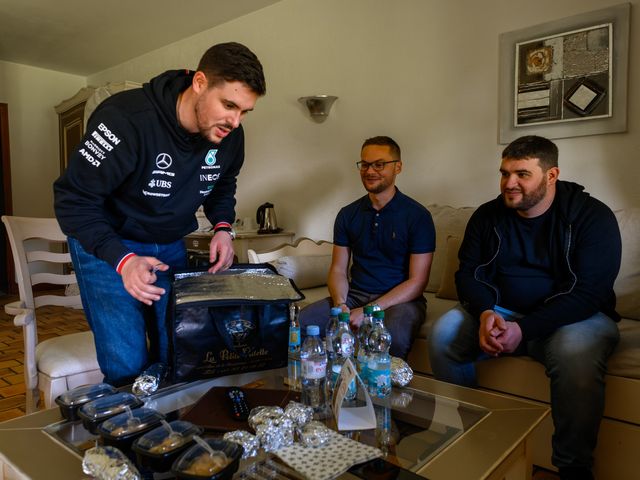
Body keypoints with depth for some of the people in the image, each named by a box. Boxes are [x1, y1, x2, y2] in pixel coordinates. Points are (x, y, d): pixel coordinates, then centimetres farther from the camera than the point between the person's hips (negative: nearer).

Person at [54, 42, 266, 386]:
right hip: (107, 243, -5)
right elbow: (74, 199, -21)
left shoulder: (230, 137, -10)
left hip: (171, 247, 5)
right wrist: (122, 260, -33)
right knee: (128, 366, -11)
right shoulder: (126, 118, -28)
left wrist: (222, 227, -9)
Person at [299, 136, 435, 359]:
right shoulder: (348, 214, 9)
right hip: (355, 296, 4)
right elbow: (338, 269, 8)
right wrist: (340, 304, -14)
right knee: (299, 322, -20)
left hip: (401, 299, -3)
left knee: (394, 338, -38)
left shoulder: (418, 215, -5)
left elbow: (417, 282, -9)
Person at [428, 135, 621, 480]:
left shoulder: (591, 216, -12)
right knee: (443, 334, -18)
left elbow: (588, 293, -19)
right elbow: (468, 273, 1)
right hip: (500, 311, 4)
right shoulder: (487, 216, 1)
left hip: (571, 317, -3)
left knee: (576, 353, -37)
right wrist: (485, 313, -22)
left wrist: (525, 329, -30)